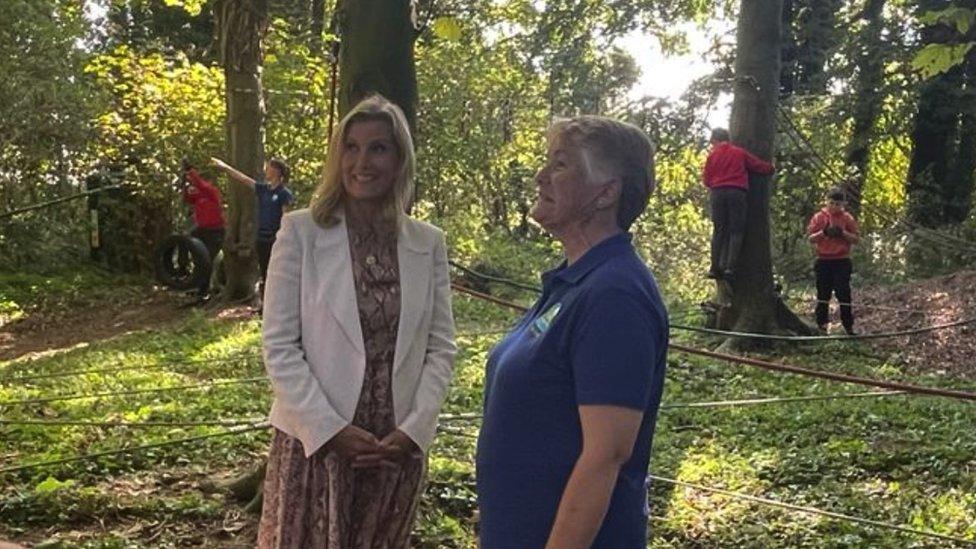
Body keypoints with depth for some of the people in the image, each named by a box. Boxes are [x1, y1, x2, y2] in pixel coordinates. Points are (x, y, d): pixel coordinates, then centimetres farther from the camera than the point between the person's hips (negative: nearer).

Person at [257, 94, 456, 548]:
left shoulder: (428, 244, 2)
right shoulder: (301, 231, -6)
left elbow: (441, 347, 3)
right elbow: (279, 345, -7)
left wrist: (413, 430, -8)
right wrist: (331, 429, -13)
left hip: (398, 447, 3)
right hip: (314, 441, -2)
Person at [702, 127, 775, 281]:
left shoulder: (712, 155, 7)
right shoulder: (740, 153, 7)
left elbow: (707, 180, 8)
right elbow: (760, 165, 12)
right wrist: (770, 168, 32)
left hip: (717, 193, 1)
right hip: (737, 193, -1)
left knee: (718, 231, 6)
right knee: (736, 231, 0)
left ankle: (715, 267, -1)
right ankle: (730, 266, -12)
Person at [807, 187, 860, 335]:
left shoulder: (848, 218, 2)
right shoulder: (819, 217, 3)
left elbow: (855, 239, 2)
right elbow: (811, 238, 1)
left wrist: (843, 233, -15)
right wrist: (823, 232, -16)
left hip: (842, 261, -1)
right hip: (823, 261, 1)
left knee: (844, 293, -3)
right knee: (823, 294, 6)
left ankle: (848, 326, 1)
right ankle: (822, 325, 13)